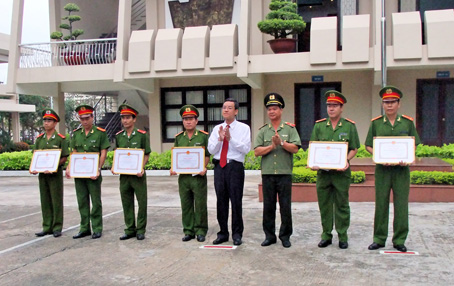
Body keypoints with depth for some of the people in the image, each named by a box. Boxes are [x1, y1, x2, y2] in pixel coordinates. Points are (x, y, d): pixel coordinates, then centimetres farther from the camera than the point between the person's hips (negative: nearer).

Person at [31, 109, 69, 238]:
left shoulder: (60, 139, -4)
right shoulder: (39, 138, 11)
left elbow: (64, 157, -6)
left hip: (55, 174, -5)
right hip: (42, 174, 5)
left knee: (56, 201, 0)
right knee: (45, 201, 9)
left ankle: (57, 228, 8)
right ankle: (47, 227, 18)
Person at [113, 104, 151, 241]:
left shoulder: (142, 135, -4)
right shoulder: (118, 136, 7)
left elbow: (146, 154, -2)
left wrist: (141, 168, -15)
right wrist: (114, 167, -1)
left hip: (138, 174, -4)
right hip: (123, 174, 4)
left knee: (142, 202, 2)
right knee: (127, 204, 10)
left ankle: (140, 230, 13)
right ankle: (130, 230, 21)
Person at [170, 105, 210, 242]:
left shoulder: (204, 136, 1)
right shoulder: (178, 137, 11)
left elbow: (207, 155, 0)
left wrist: (203, 167, -16)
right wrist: (173, 168, -3)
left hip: (198, 176, -3)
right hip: (183, 176, 4)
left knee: (200, 205, 2)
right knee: (186, 205, 9)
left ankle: (200, 231, 13)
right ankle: (188, 231, 19)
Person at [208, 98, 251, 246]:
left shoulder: (244, 128, 3)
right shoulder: (217, 128, 13)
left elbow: (246, 149, -8)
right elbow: (211, 150, 6)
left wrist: (230, 138, -15)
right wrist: (219, 139, -11)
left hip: (235, 167, -4)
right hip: (219, 166, 4)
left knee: (236, 201, -1)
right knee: (221, 201, 9)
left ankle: (237, 234, 11)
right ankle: (223, 233, 20)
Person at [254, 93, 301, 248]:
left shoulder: (290, 128, 5)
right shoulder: (263, 130, 9)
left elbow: (295, 148, -7)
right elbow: (257, 151, -1)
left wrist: (281, 142, -17)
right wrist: (272, 146, -11)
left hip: (284, 173, -2)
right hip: (267, 173, 2)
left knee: (285, 206, 3)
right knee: (268, 206, 7)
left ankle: (285, 236, 15)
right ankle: (269, 235, 17)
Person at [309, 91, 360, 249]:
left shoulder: (349, 126, 2)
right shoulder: (319, 126, 7)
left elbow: (354, 149, 4)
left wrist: (346, 160, -14)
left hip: (341, 172, -2)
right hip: (323, 171, 2)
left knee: (342, 205, 5)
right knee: (324, 205, 8)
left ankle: (342, 236, 17)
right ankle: (326, 235, 20)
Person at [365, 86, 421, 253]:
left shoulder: (408, 123, 5)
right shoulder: (376, 123, 4)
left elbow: (414, 145, 8)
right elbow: (368, 146, 6)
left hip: (401, 170, 0)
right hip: (382, 169, 0)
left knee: (401, 205, 3)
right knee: (381, 204, 5)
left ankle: (399, 240, 15)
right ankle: (379, 239, 16)